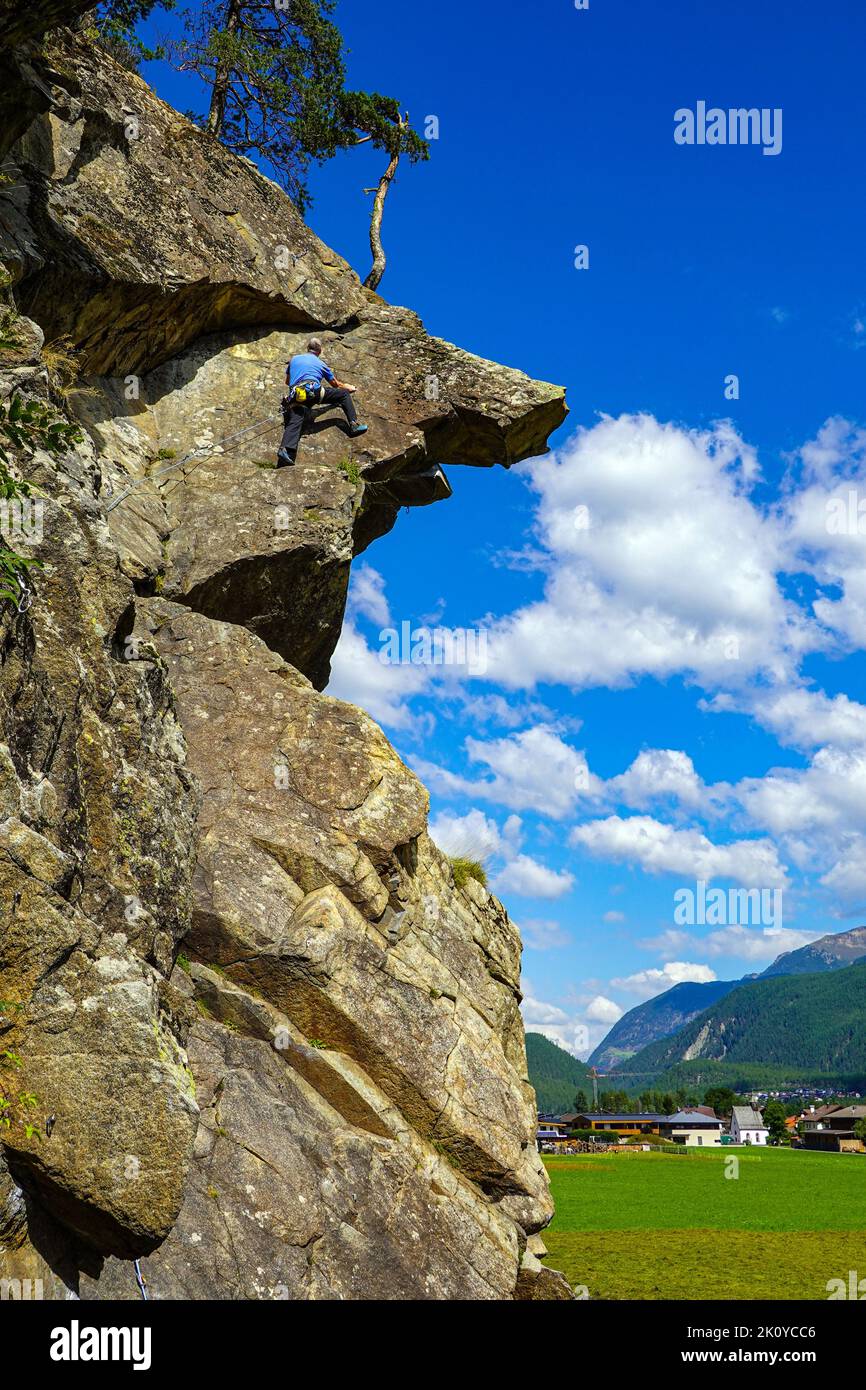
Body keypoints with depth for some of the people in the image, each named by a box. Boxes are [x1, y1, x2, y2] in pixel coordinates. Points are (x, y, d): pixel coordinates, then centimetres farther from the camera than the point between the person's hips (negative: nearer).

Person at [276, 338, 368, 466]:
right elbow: (336, 385, 37)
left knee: (293, 424, -15)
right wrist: (347, 387, 57)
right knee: (344, 394, 15)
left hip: (295, 396, 2)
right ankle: (354, 425, 1)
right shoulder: (321, 364, 25)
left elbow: (287, 382, 42)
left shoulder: (294, 359, 30)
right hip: (314, 392, -2)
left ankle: (284, 450, -42)